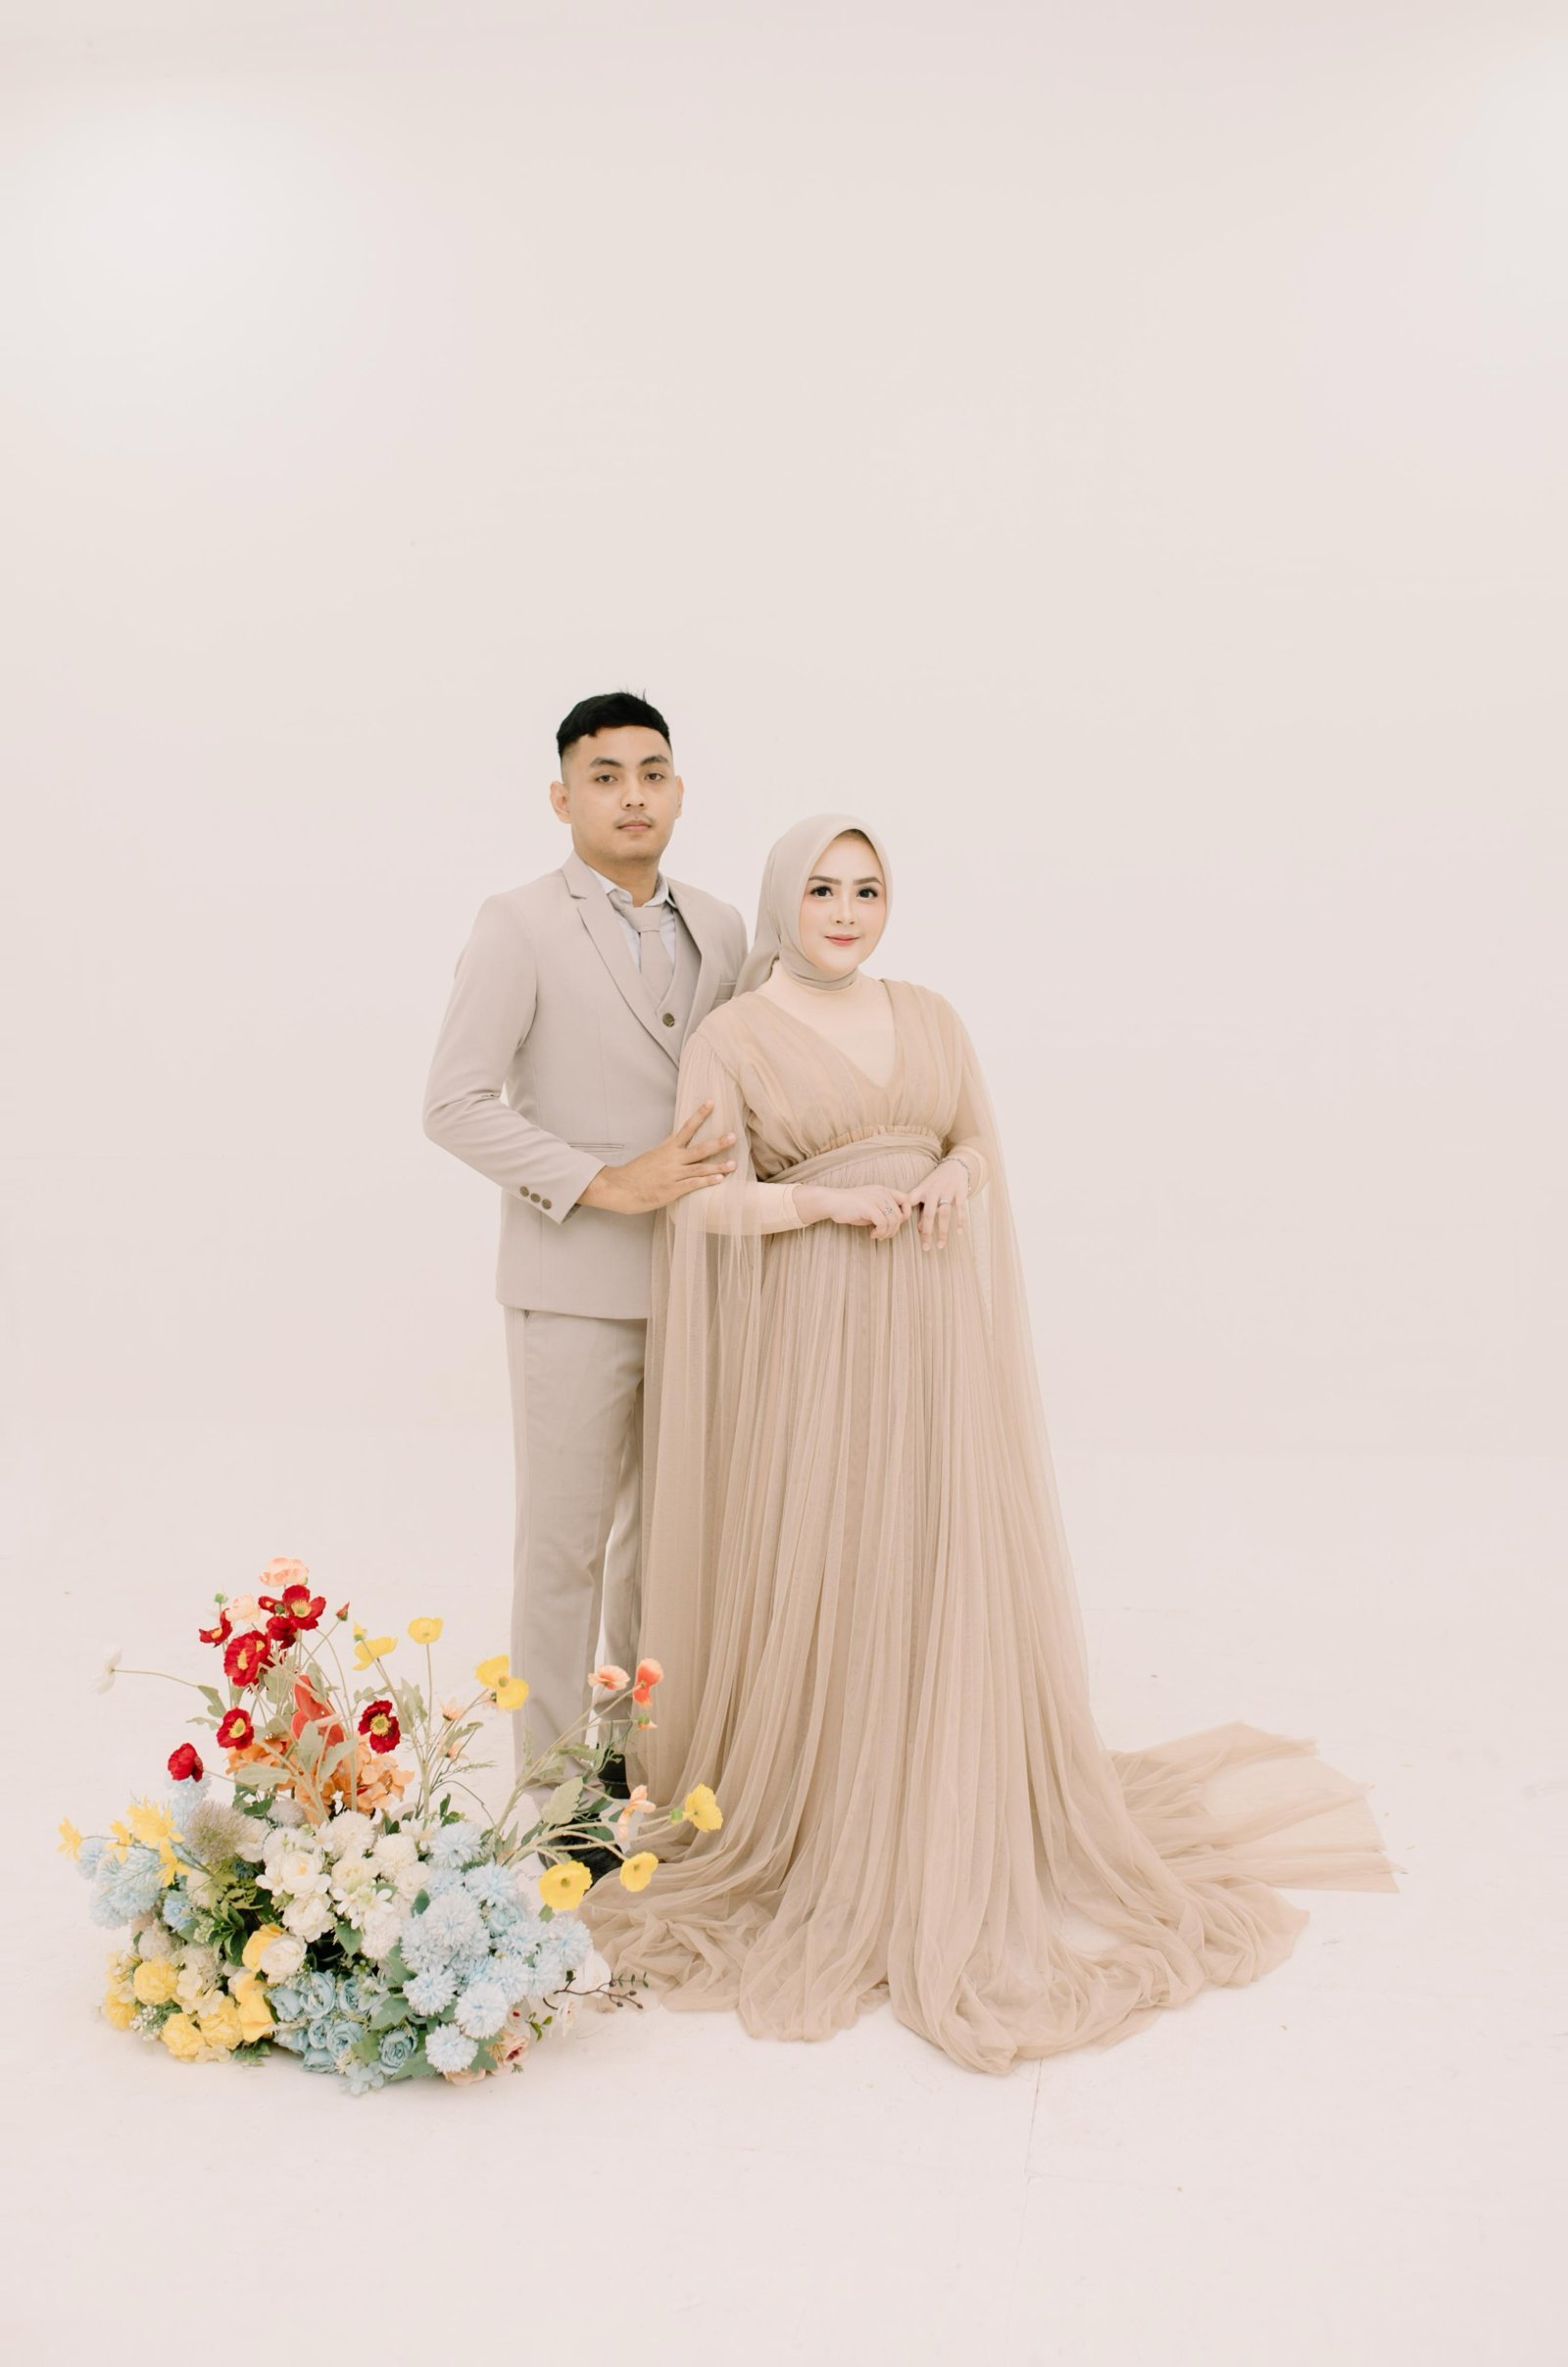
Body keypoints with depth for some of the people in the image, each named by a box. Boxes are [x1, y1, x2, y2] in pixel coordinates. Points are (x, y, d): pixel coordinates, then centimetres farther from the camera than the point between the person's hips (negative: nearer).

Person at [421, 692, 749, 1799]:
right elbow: (455, 1104, -13)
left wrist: (722, 1180, 0)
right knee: (566, 1541, 3)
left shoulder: (721, 929, 9)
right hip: (577, 1286, -5)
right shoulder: (519, 925, -7)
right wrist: (606, 1183, -18)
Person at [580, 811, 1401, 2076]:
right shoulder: (731, 1038, -1)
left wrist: (953, 1177, -9)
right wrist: (834, 1202, -20)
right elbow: (707, 1196, -7)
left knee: (951, 1571, 6)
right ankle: (801, 1817, 19)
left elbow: (983, 1144, 14)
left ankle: (953, 1829, 21)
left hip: (936, 1324, 4)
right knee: (809, 1576, 1)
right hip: (808, 1332, -3)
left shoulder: (931, 1018, 11)